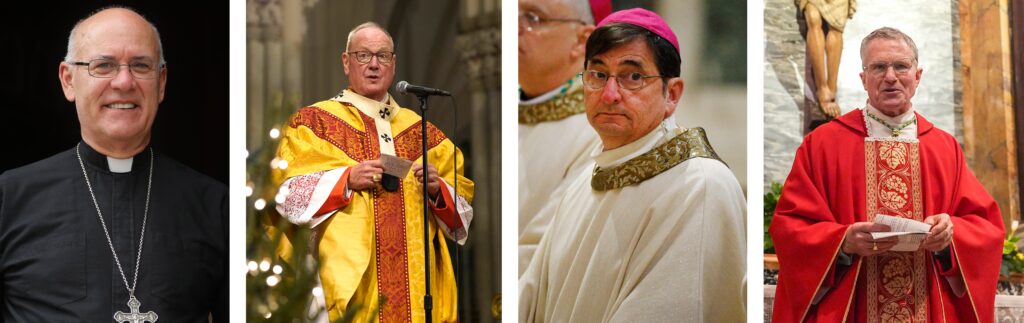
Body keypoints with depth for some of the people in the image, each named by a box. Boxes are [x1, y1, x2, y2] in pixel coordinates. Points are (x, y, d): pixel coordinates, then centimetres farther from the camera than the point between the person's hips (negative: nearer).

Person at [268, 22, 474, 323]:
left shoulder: (420, 129, 16)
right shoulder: (312, 122, 7)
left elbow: (462, 204, 14)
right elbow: (287, 193, -3)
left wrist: (438, 189, -7)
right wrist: (346, 180, -14)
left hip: (415, 276, 3)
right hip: (347, 274, -3)